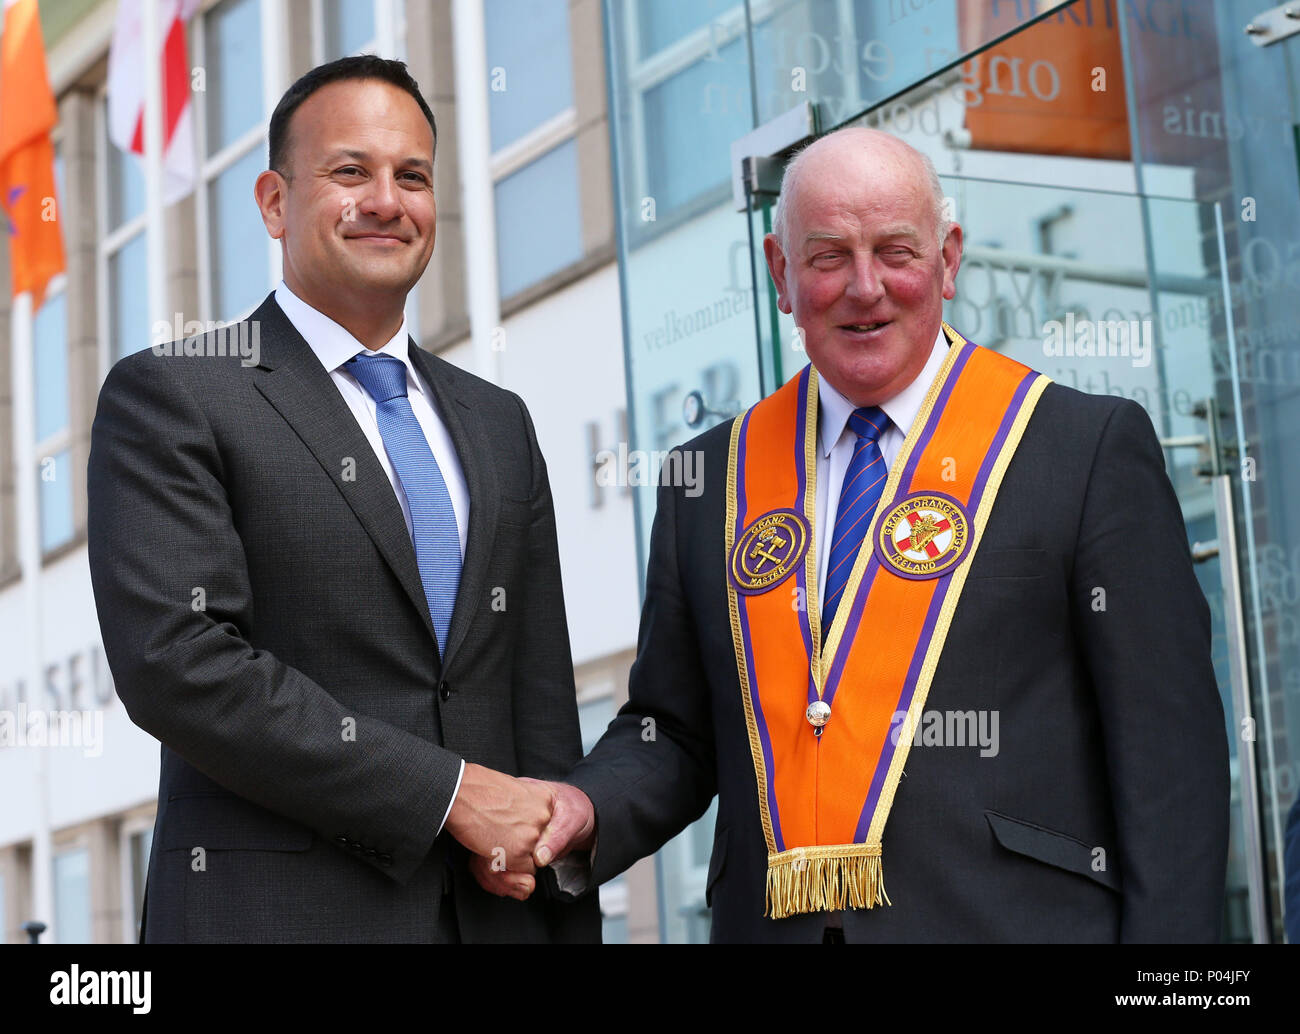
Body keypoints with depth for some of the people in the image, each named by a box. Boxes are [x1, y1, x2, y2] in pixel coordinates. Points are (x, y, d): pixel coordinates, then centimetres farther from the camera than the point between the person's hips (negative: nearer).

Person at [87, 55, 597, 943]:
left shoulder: (498, 424, 15)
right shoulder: (169, 396, -2)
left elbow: (542, 702, 14)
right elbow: (175, 661, -15)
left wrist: (572, 920, 5)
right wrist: (448, 792, -15)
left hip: (497, 912, 5)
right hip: (281, 911, -5)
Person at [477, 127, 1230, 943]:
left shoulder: (1091, 447, -1)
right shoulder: (712, 479, 11)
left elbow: (1171, 752, -5)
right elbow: (673, 732, 15)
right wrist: (587, 812, -6)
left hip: (1015, 921, -3)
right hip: (772, 921, 3)